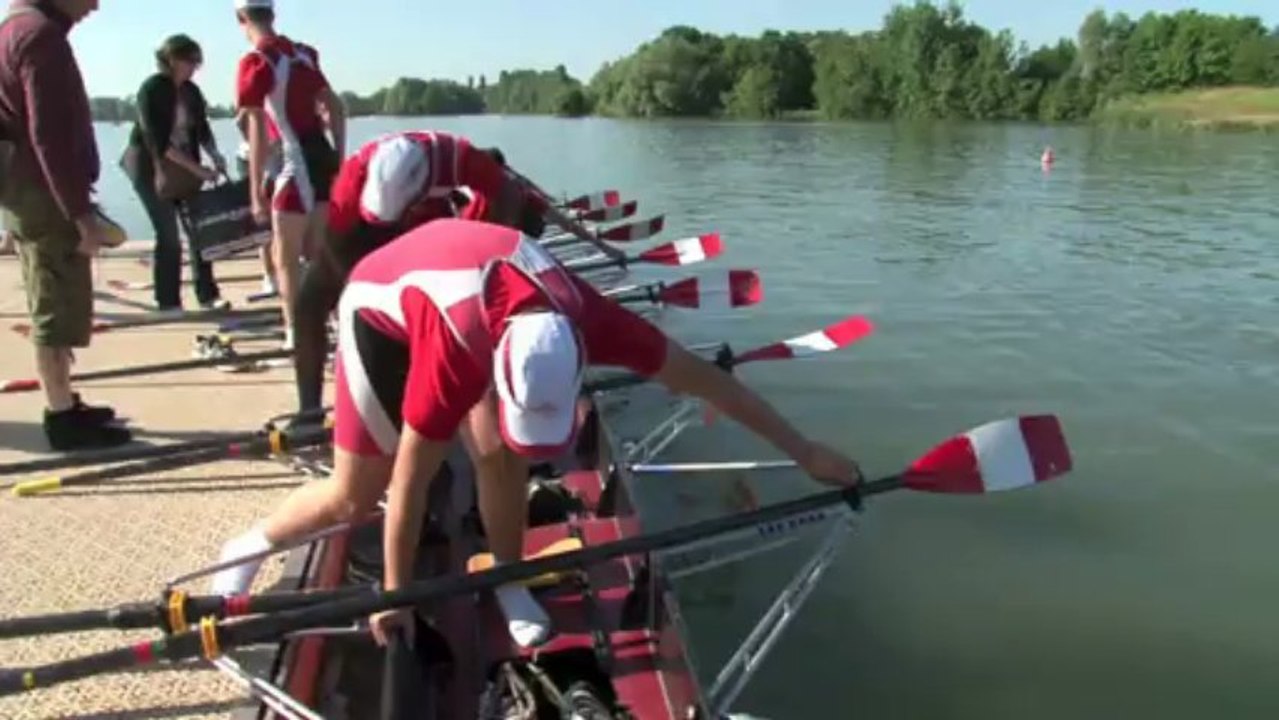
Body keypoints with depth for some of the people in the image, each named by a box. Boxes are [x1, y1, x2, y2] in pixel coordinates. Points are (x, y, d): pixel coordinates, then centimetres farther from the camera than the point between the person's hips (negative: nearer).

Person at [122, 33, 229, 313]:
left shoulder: (191, 90, 3)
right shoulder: (151, 89, -16)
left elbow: (202, 129, 6)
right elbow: (158, 141, -23)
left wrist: (215, 156, -14)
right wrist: (197, 169, -26)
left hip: (184, 169, 6)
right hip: (151, 168, -6)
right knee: (169, 236, -6)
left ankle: (207, 294, 9)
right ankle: (168, 302, 4)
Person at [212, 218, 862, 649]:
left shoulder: (582, 317, -33)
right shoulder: (456, 355, -44)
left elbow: (705, 378, -24)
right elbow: (408, 484, -33)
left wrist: (804, 451, -18)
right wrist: (395, 596, -21)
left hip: (477, 286, 4)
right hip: (382, 304, -3)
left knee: (501, 459, -11)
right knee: (354, 496, -2)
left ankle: (510, 584, 11)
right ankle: (247, 548, 20)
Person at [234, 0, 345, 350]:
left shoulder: (254, 62, -8)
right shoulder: (303, 53, 13)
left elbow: (258, 131, -13)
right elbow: (336, 109, 15)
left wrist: (256, 193, -11)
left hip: (297, 166, -7)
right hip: (326, 159, 7)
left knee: (286, 259, 3)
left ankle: (297, 336, 4)